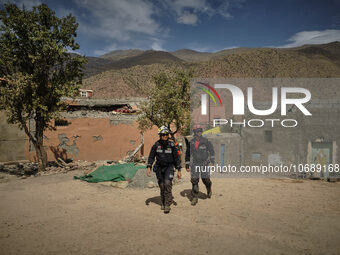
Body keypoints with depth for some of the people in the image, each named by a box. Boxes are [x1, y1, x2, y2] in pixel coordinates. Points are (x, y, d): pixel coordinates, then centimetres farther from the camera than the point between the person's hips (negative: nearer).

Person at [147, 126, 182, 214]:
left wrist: (179, 170, -2)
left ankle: (168, 204, -11)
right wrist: (149, 168, -7)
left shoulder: (171, 145, -8)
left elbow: (176, 158, -1)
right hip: (159, 168, 2)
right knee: (161, 185, 6)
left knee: (167, 183, -18)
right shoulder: (156, 145, -5)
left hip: (169, 167, -2)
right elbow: (151, 157, 3)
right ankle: (163, 203, 24)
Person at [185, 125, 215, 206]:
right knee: (194, 180, -4)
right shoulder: (191, 143, 2)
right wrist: (187, 165, 10)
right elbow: (187, 154, 12)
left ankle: (209, 191, 32)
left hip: (205, 163, -2)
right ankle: (195, 197, 8)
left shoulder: (205, 141, -3)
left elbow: (211, 151, 6)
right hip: (195, 163, 2)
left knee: (205, 179, -1)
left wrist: (212, 161, 2)